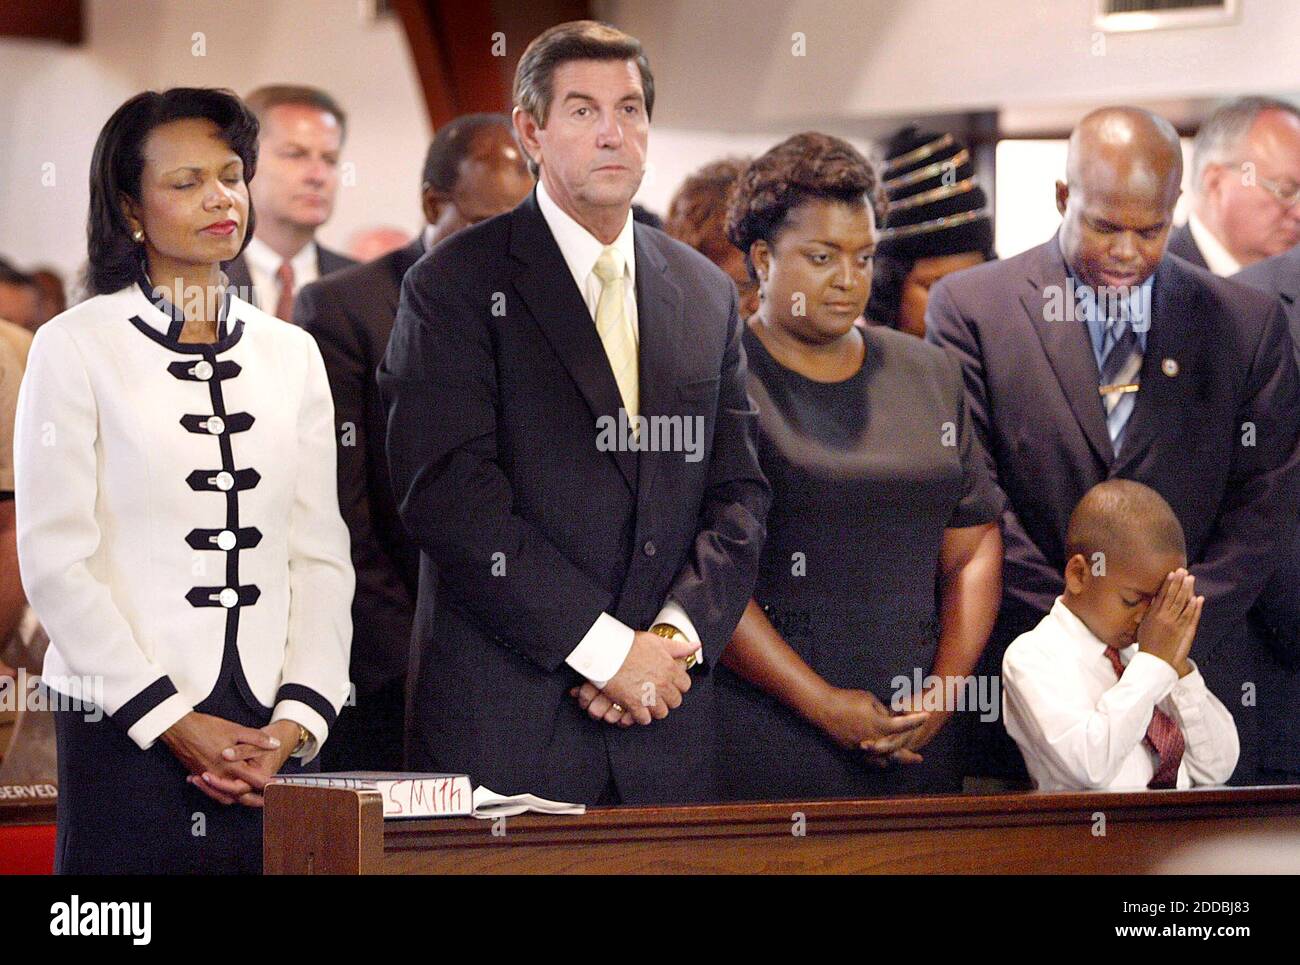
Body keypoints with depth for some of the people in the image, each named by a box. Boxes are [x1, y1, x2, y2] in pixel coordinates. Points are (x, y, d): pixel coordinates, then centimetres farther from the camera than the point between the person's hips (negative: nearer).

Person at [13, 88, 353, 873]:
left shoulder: (291, 354, 13)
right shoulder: (76, 348, -1)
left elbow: (321, 555, 9)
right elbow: (55, 560, -6)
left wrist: (298, 719, -4)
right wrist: (172, 720, -10)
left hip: (271, 740, 4)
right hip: (127, 739, -3)